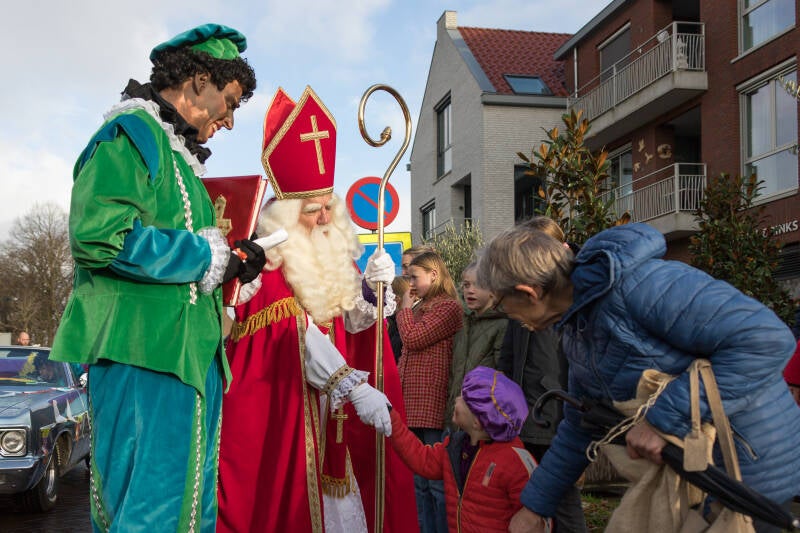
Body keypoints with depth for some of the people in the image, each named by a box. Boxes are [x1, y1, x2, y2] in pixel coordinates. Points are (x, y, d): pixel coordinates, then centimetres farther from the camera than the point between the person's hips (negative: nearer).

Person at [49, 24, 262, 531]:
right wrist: (207, 256, -13)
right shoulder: (131, 133, -6)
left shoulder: (177, 154, 24)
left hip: (188, 355, 10)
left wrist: (232, 263, 8)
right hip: (144, 352, -10)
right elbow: (99, 234, -22)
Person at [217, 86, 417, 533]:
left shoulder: (339, 256, 8)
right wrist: (356, 388, -29)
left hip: (333, 405, 6)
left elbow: (350, 327, 8)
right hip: (281, 399, -6)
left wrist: (372, 289, -12)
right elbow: (298, 334, -23)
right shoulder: (268, 264, -15)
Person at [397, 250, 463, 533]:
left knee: (438, 481, -4)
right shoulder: (421, 308, 19)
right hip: (413, 404, 9)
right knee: (419, 482, 13)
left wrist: (405, 309, -1)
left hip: (433, 404, -9)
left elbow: (412, 339, -16)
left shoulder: (448, 308, -9)